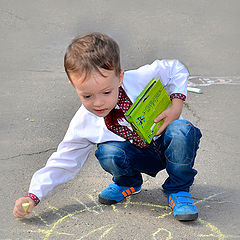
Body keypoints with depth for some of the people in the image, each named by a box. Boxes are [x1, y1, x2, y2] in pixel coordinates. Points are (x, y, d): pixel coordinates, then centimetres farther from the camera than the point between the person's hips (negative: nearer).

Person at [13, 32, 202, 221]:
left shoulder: (140, 79, -25)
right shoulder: (83, 125, -18)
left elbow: (176, 70, -7)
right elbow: (64, 163, -8)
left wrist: (176, 106, -21)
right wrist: (33, 196, -17)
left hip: (169, 146, -1)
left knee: (182, 131, -34)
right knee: (108, 153, -31)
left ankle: (178, 189, -8)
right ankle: (129, 183, 5)